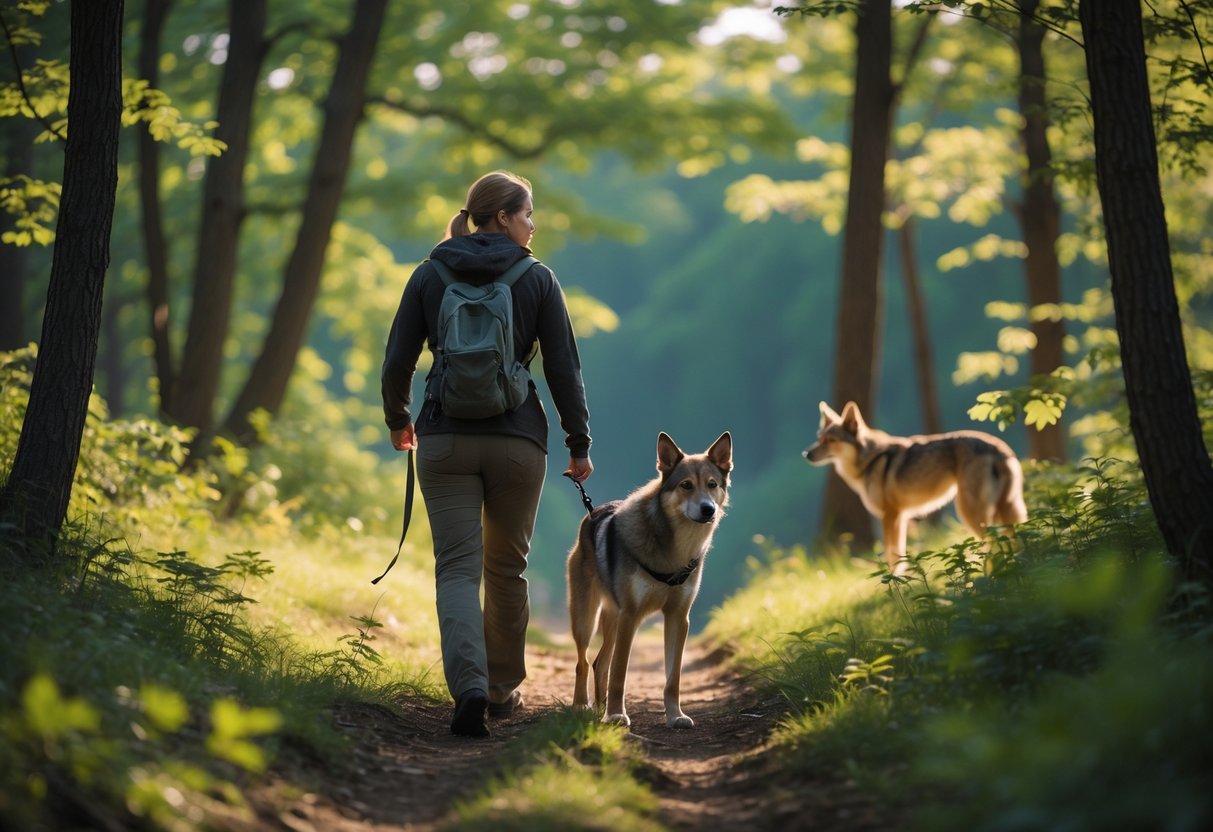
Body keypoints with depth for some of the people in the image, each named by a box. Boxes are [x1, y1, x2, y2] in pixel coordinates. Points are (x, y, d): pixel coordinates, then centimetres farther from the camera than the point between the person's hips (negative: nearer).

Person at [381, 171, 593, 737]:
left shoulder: (429, 276, 4)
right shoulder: (537, 279, 0)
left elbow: (397, 361, 2)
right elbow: (564, 369, -1)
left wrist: (397, 419, 20)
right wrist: (579, 443, 7)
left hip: (446, 439, 1)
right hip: (517, 440, 0)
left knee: (458, 569, -2)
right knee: (506, 567, 17)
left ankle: (469, 686, -22)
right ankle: (503, 688, 27)